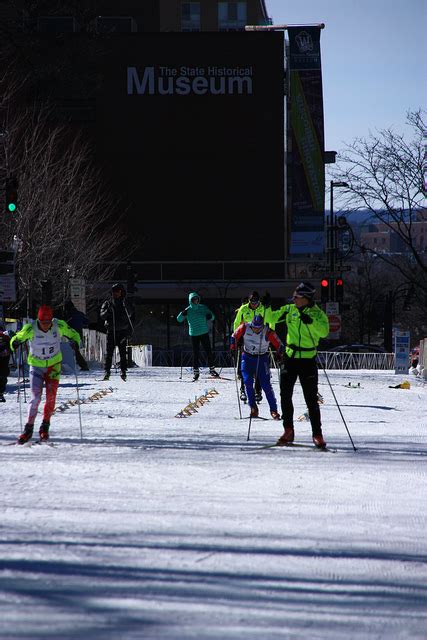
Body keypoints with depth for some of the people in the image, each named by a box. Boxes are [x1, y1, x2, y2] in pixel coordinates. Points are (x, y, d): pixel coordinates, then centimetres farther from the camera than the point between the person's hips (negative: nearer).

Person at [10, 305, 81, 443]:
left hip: (54, 365, 1)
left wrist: (75, 342, -21)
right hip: (36, 366, -1)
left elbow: (73, 335, 0)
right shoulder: (30, 329, -20)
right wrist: (15, 343, -29)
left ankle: (45, 427, 13)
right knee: (35, 397, -11)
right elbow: (17, 339, -6)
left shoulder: (59, 326, -16)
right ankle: (28, 429, -1)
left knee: (51, 397, -5)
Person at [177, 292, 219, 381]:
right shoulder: (188, 310, 0)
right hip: (194, 334, -1)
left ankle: (212, 370, 11)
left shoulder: (203, 308, 3)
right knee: (195, 353, -1)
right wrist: (183, 314, -21)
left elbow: (212, 316, 10)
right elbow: (179, 319, -2)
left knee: (208, 352, 1)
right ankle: (196, 371, 6)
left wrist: (210, 316, -14)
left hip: (204, 333, 1)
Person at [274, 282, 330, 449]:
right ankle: (288, 431, 13)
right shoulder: (289, 310, 5)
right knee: (285, 395, 2)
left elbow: (324, 332, -23)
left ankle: (317, 434, 4)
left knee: (311, 399, -3)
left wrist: (310, 321, -37)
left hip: (308, 360, -4)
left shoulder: (317, 314, -6)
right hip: (290, 358, 4)